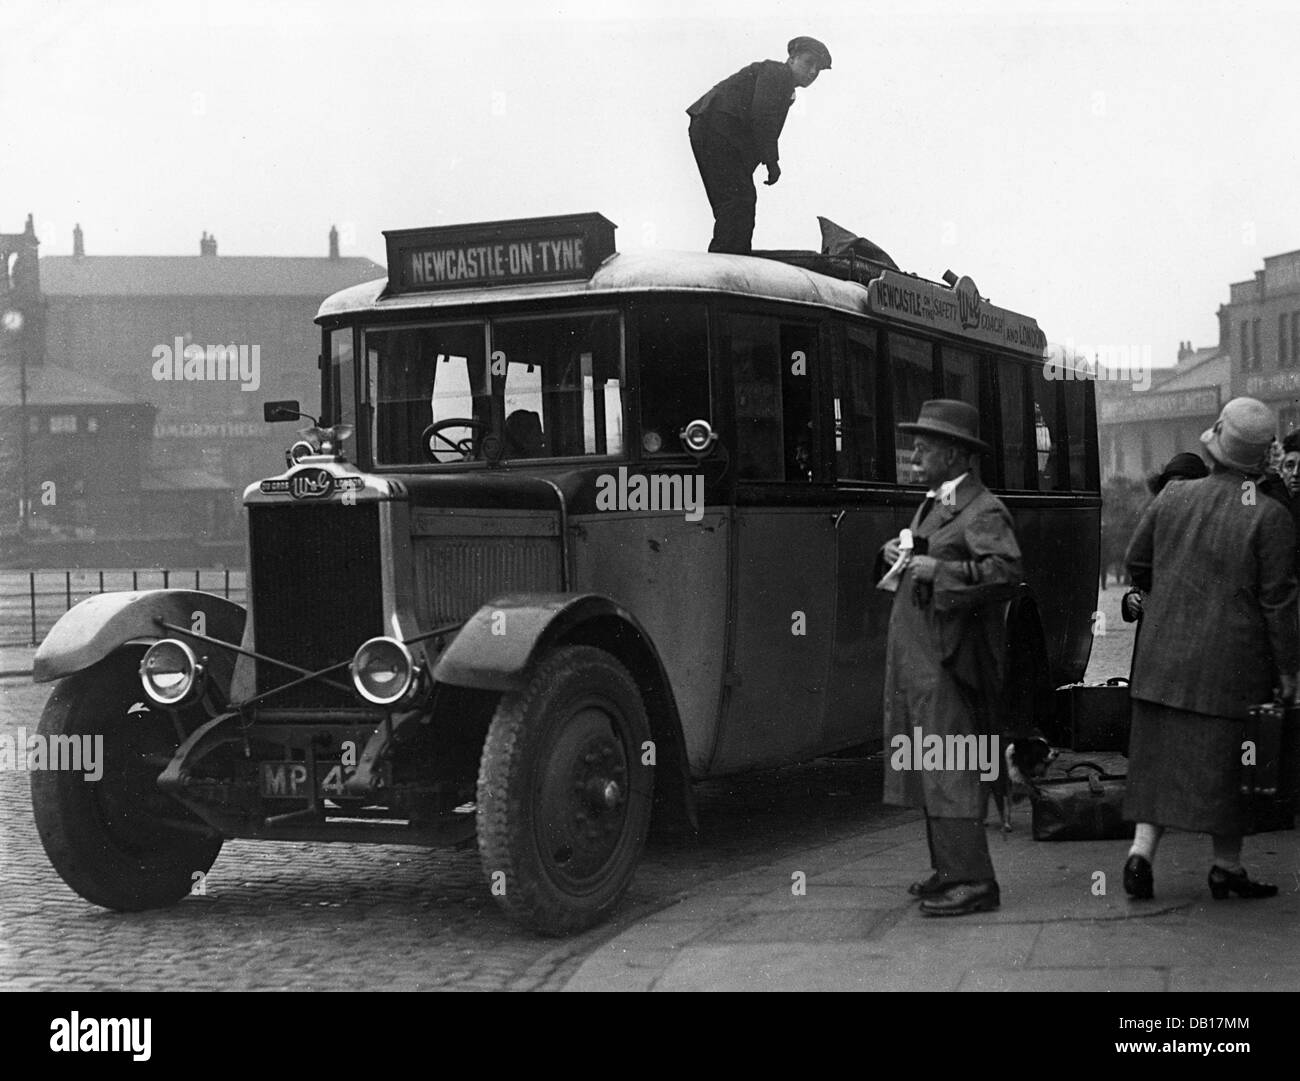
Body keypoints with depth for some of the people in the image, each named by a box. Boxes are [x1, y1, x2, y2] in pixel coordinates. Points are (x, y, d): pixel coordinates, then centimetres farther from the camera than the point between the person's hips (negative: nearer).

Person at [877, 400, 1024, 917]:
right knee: (929, 771, 14)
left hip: (948, 661, -10)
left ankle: (973, 882, -7)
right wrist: (893, 554, 9)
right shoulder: (931, 504, 19)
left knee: (949, 772, -10)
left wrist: (937, 570, -23)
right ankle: (949, 871, 23)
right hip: (916, 661, 10)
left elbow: (1007, 572, -26)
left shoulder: (982, 511, -11)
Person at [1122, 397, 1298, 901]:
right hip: (1227, 659, -3)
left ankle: (1142, 849, 2)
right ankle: (1226, 866, 17)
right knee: (1222, 761, 6)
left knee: (1158, 751, 11)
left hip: (1164, 649, 4)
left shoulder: (1174, 497, 0)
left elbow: (1136, 562, 10)